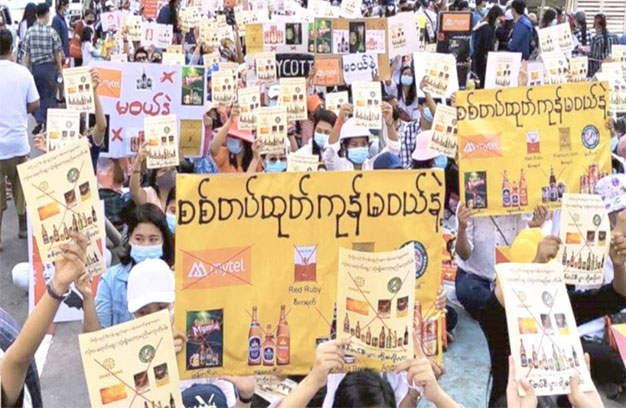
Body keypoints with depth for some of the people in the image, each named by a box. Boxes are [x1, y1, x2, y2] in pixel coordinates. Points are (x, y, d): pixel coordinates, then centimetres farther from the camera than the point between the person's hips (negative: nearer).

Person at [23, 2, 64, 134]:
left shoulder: (29, 31, -4)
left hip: (34, 67, 2)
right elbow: (57, 52, -5)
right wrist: (60, 68, 9)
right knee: (50, 95, 10)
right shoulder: (51, 31, -11)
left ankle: (40, 121, 5)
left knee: (37, 95, 14)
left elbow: (27, 53, 0)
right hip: (49, 66, -2)